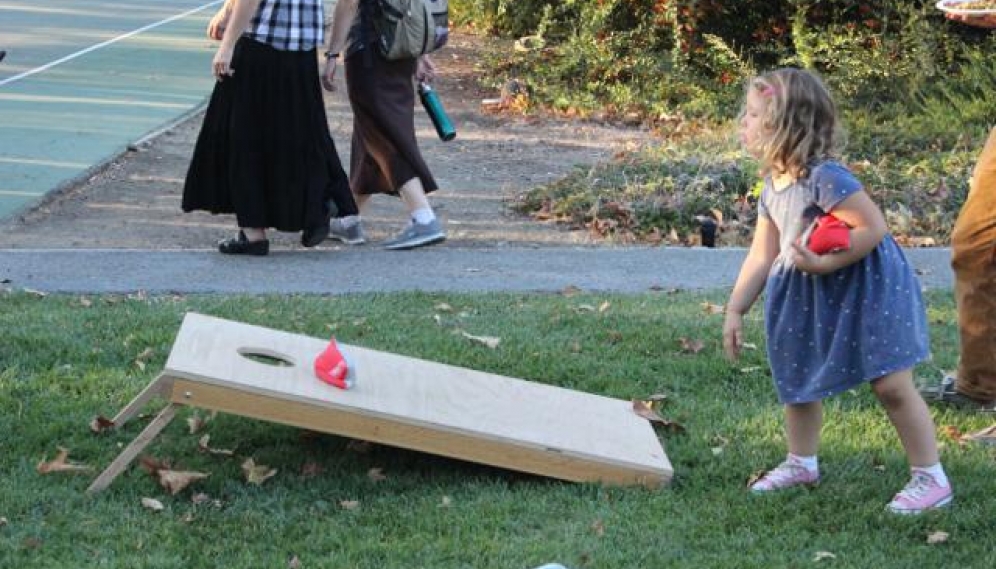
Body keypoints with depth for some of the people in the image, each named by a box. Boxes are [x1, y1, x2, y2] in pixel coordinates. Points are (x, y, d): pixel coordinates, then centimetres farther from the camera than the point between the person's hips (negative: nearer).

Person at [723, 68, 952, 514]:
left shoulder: (824, 178, -27)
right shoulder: (772, 188, 0)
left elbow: (873, 228, -28)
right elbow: (762, 256, 5)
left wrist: (824, 264, -30)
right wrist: (734, 310, 5)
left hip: (868, 289, -9)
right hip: (817, 297, 9)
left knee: (891, 385, -6)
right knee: (797, 376, 17)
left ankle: (931, 478, 4)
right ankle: (801, 462, 35)